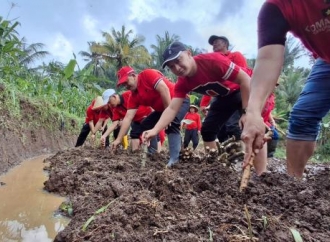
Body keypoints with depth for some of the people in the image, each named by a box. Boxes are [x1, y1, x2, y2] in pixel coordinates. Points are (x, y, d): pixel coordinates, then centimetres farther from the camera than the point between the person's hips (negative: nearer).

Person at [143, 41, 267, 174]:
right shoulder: (182, 83, -15)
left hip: (247, 88, -6)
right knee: (207, 130, -1)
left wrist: (246, 112, -29)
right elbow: (172, 109, -20)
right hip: (225, 96, 6)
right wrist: (155, 130, -35)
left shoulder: (212, 60, -34)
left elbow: (245, 79, -29)